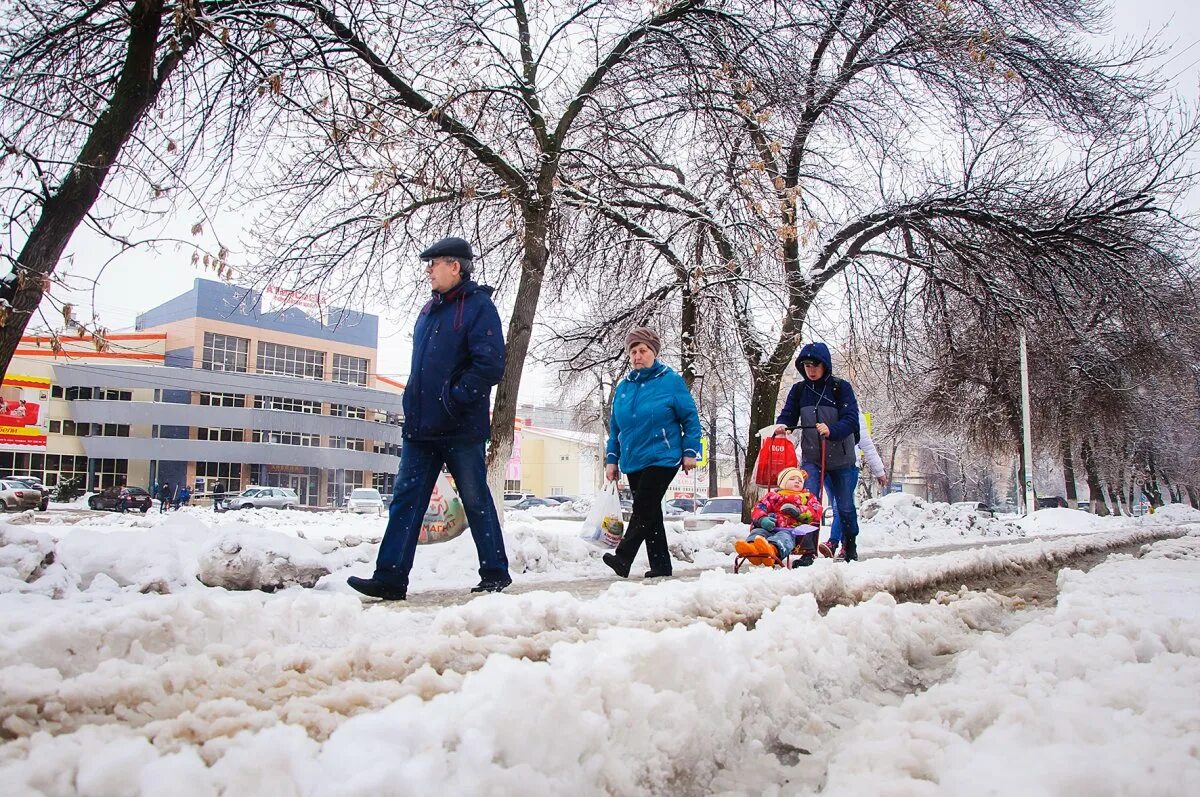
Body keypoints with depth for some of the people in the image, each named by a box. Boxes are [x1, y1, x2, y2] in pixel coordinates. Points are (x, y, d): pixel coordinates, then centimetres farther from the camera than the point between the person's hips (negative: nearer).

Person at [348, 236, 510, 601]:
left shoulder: (478, 306, -8)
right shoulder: (429, 310, 17)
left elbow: (490, 365, -18)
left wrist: (452, 400, -17)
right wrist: (413, 404, 13)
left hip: (461, 429, -7)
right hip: (421, 427, 8)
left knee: (477, 502, 3)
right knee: (405, 500, 3)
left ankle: (495, 573, 17)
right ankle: (390, 577, 7)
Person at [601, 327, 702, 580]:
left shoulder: (671, 381, -4)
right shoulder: (623, 387, 10)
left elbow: (690, 418, -3)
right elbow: (615, 427, 16)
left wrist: (690, 452, -8)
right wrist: (612, 459, 11)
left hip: (662, 458, -6)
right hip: (633, 463, 6)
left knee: (643, 509, -12)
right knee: (650, 514, 9)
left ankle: (623, 559, -12)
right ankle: (660, 566, 16)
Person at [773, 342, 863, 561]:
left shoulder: (840, 387, -10)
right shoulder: (799, 390, 1)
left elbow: (851, 419, -18)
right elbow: (788, 414, 1)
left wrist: (831, 430, -36)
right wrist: (782, 425, -22)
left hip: (841, 459, -1)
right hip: (811, 459, 1)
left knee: (845, 506, 13)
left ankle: (850, 548, 33)